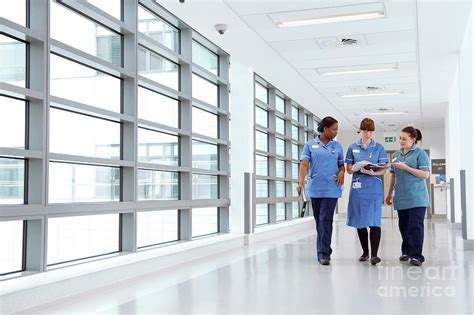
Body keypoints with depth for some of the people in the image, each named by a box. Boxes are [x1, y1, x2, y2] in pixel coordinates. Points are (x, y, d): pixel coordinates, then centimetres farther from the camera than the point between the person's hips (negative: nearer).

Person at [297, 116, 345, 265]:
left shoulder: (337, 146, 9)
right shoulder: (310, 145, 4)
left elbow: (341, 165, 16)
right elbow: (304, 164, -5)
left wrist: (341, 173, -7)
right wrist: (301, 181, -19)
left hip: (331, 188, -1)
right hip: (315, 188, 1)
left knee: (326, 220, -10)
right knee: (319, 220, 9)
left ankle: (323, 253, -10)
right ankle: (325, 248, 24)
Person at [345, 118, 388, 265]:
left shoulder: (379, 148, 6)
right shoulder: (352, 148, 9)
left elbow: (383, 170, 0)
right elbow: (349, 169, 5)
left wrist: (373, 172, -22)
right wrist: (360, 167, -16)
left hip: (374, 188, -2)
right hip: (358, 188, 2)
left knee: (374, 221, -10)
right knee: (359, 221, 7)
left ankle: (374, 254, -11)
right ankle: (365, 251, 20)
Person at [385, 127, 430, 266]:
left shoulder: (420, 153, -3)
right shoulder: (397, 154, 14)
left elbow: (425, 174, -10)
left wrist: (405, 167, -15)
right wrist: (389, 194, 20)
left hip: (416, 197, -5)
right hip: (401, 197, 5)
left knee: (415, 226, -9)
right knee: (403, 226, 8)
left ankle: (416, 256, -5)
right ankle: (406, 251, 22)